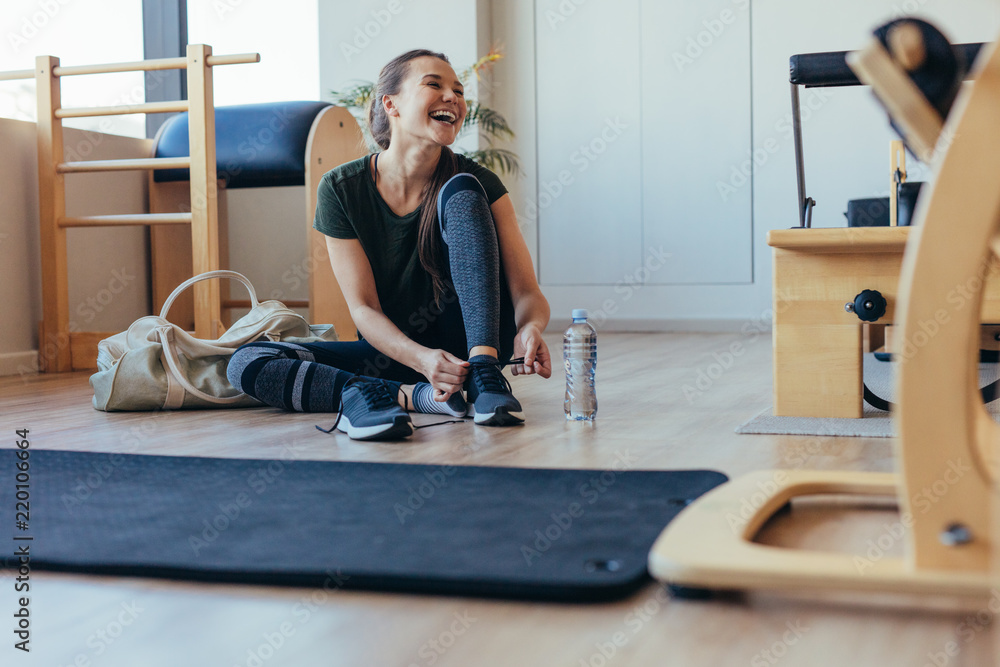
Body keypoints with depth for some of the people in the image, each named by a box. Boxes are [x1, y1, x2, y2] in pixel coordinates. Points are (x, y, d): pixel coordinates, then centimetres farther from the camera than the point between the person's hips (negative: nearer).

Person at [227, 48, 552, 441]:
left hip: (470, 342, -1)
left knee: (462, 192, -21)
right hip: (390, 349, 1)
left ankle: (485, 376, -31)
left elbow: (527, 292, -13)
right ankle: (411, 396, -31)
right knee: (246, 364, -20)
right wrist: (421, 358, -32)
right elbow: (363, 308, -12)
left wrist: (529, 329, -38)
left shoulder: (478, 183, -10)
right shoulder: (341, 189, -10)